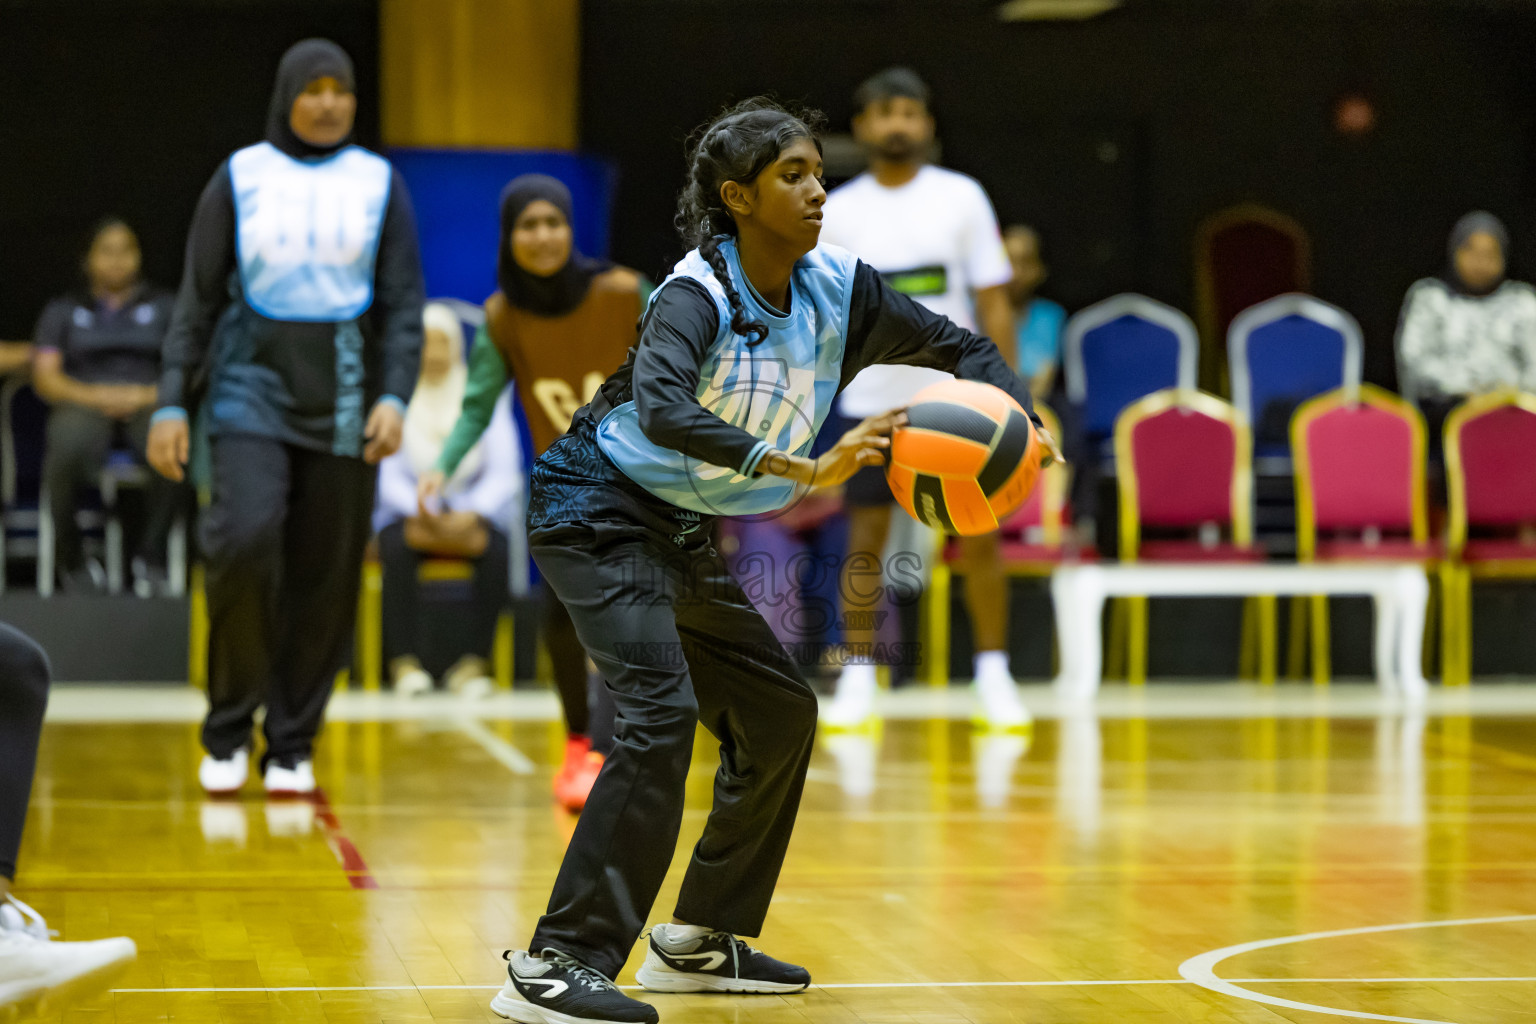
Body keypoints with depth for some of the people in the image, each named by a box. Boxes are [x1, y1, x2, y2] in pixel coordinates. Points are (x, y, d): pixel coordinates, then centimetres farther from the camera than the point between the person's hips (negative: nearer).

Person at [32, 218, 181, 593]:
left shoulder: (164, 306, 21)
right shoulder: (63, 310, 22)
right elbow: (45, 377, 8)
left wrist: (145, 395, -11)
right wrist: (94, 395, -12)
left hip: (148, 405, 0)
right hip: (83, 407, 0)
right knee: (69, 449, -40)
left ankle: (150, 558, -25)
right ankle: (70, 557, -16)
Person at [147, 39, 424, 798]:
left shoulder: (379, 184, 6)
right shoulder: (239, 179, 4)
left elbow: (404, 306, 3)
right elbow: (198, 301, 5)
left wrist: (394, 397, -11)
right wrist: (172, 402, -3)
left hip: (344, 400, 2)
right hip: (252, 389, -2)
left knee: (326, 577, 1)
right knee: (244, 541, -20)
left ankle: (292, 747, 16)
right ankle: (227, 732, -2)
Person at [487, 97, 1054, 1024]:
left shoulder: (837, 288, -4)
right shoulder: (698, 294, -24)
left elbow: (965, 350, 6)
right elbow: (661, 410, -42)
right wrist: (807, 471, -46)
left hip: (680, 533, 9)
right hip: (596, 509, -8)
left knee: (780, 713, 11)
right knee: (662, 711, -24)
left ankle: (698, 943, 24)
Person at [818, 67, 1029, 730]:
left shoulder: (961, 197, 1)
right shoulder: (838, 212, 3)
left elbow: (994, 301, 1)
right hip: (873, 398, 1)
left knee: (979, 539, 0)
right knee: (865, 540, 1)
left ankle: (993, 676, 11)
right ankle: (858, 677, 10)